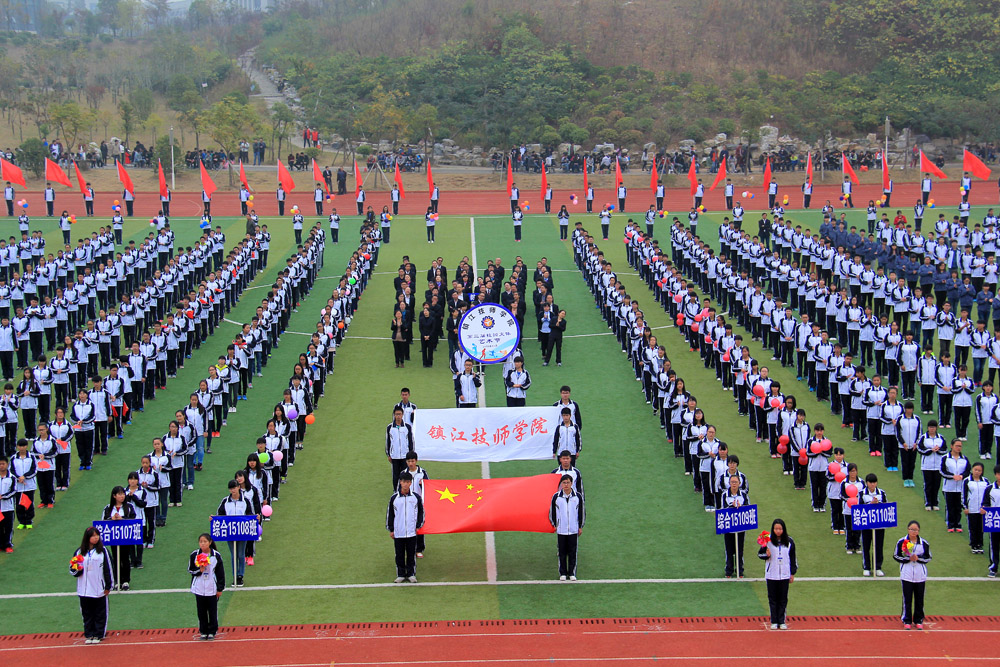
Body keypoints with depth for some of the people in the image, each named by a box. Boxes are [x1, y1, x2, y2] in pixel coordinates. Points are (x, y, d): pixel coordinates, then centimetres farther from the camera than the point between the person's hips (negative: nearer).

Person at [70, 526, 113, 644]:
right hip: (84, 591, 2)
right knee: (87, 613, 9)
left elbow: (108, 569, 2)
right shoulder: (79, 552, 5)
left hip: (99, 590, -2)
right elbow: (72, 569, 9)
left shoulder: (102, 551, 0)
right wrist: (76, 569, -15)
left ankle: (98, 635, 14)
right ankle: (89, 635, 18)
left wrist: (108, 586, 0)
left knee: (100, 613, 4)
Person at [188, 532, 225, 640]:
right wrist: (199, 570, -16)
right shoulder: (194, 555, -3)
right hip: (199, 588, 1)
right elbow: (190, 570, 5)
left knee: (213, 611, 6)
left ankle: (212, 631, 20)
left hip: (212, 589, -1)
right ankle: (203, 631, 20)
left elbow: (221, 573, 1)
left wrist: (220, 589, 1)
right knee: (201, 611, 7)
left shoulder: (216, 555, -5)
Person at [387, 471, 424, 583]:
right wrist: (390, 529, 5)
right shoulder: (394, 498, -1)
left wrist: (418, 526, 3)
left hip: (412, 532, 0)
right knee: (399, 555, 6)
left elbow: (421, 512, 10)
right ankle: (400, 575, 16)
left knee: (411, 554, 6)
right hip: (398, 533, 0)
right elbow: (389, 514, 6)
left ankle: (411, 574, 17)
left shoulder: (416, 497, 0)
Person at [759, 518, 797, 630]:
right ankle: (774, 622, 14)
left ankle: (782, 621, 14)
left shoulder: (789, 541, 0)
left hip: (784, 575, 1)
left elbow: (793, 558, 8)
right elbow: (759, 554, 4)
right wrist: (766, 555, -18)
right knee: (772, 598, 5)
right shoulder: (768, 540, -5)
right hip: (771, 575, -1)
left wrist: (793, 573, 9)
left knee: (783, 599, 5)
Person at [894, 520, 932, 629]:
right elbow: (896, 556, 0)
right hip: (906, 574, -1)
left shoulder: (924, 543, -1)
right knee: (907, 599, 2)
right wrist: (908, 559, -14)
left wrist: (918, 558, -13)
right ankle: (907, 621, 13)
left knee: (919, 599, 7)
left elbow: (928, 557, 5)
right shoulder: (902, 542, -4)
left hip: (920, 575, 1)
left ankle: (918, 620, 20)